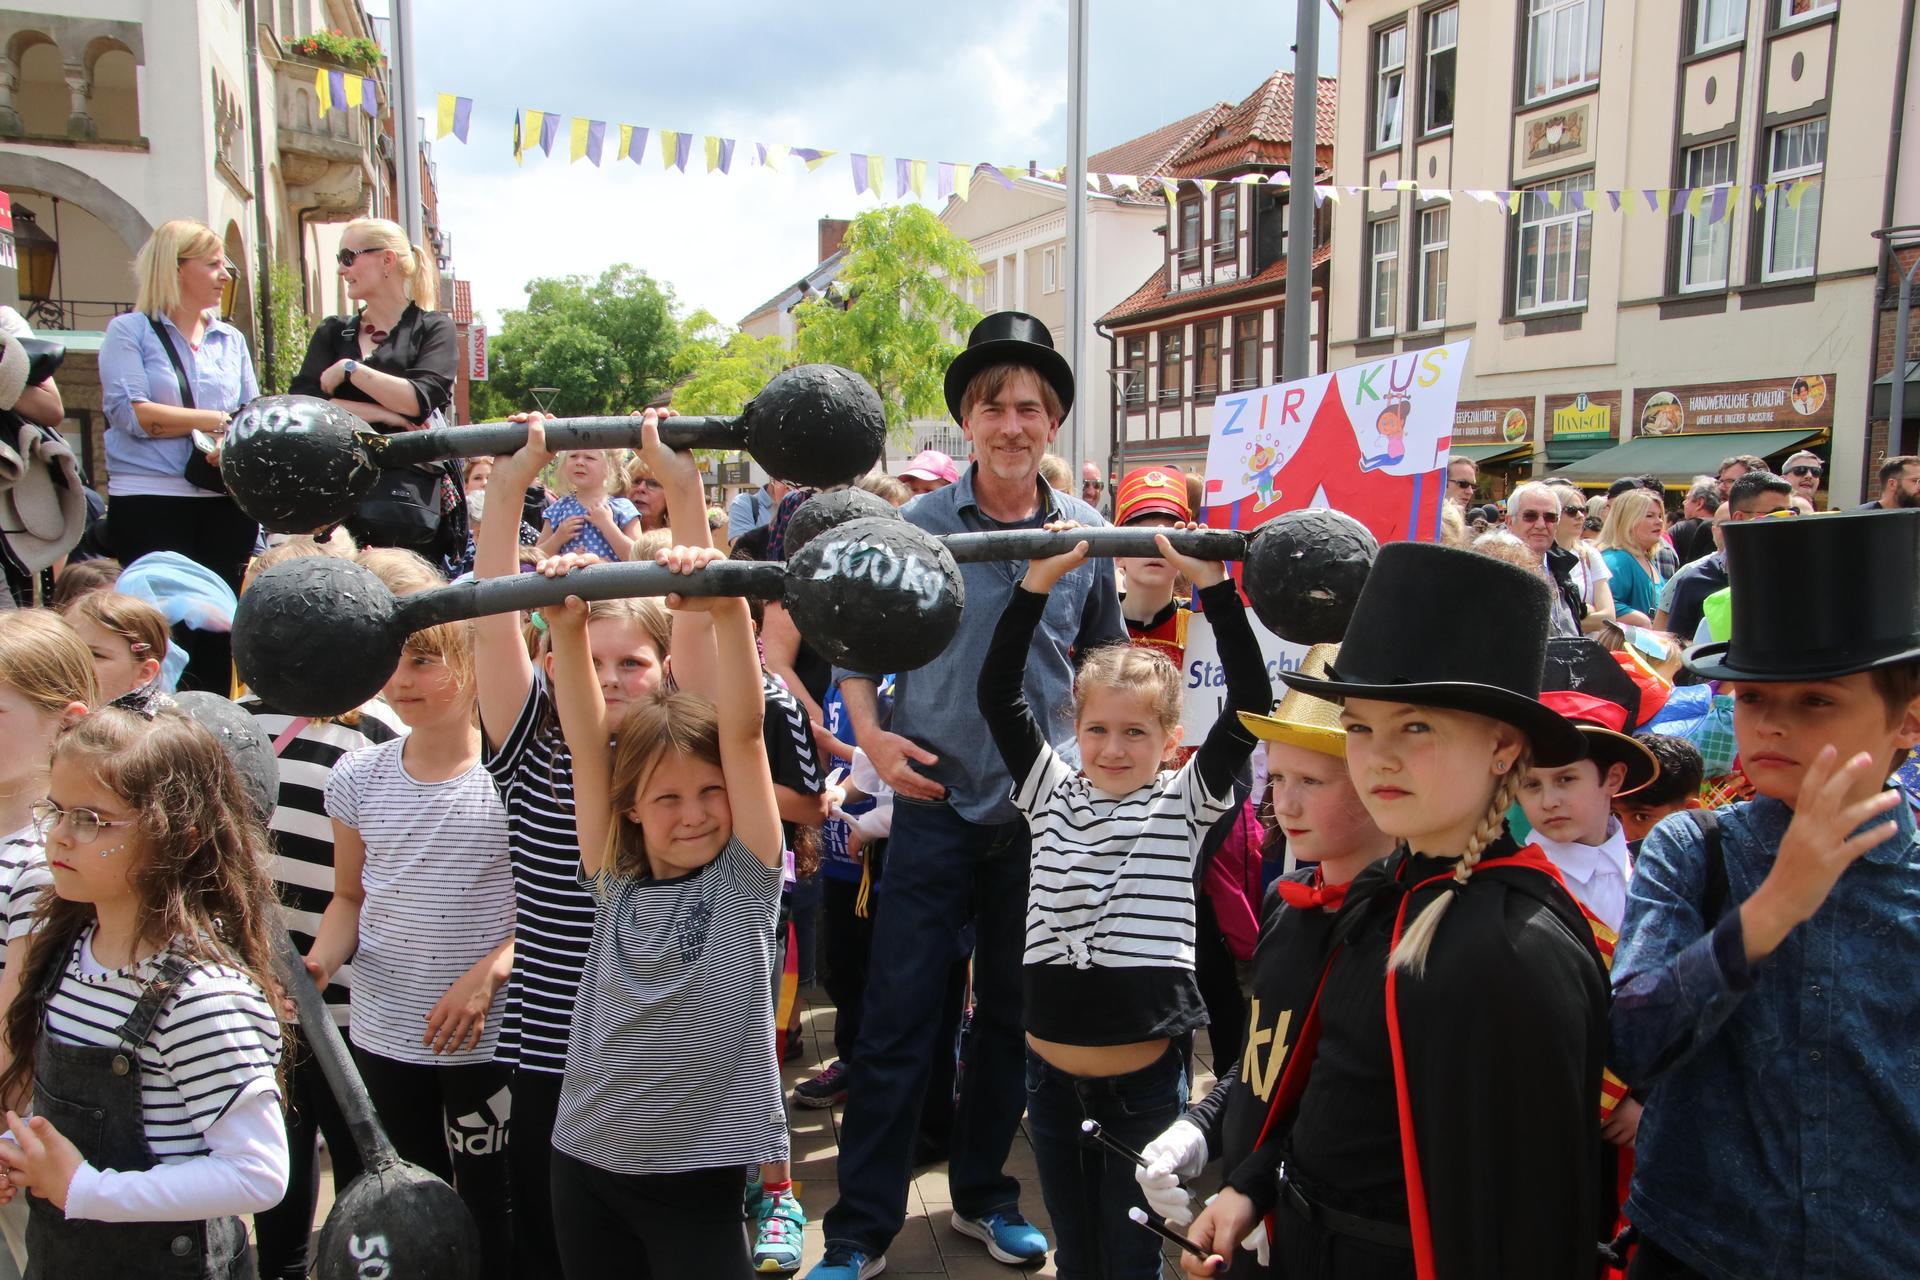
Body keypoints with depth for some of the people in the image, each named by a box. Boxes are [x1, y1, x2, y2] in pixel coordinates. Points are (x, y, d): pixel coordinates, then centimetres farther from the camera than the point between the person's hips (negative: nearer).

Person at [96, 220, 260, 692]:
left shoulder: (230, 339, 15)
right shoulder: (129, 331, 2)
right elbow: (131, 412, -10)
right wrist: (218, 420, -9)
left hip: (226, 503, 4)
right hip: (150, 501, -4)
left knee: (218, 630, 7)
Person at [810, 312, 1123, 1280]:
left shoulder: (1085, 534, 1)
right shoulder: (915, 526, -5)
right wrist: (871, 735, -8)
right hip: (936, 804, -2)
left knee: (1013, 1013, 15)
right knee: (896, 1020, 1)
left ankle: (983, 1195, 35)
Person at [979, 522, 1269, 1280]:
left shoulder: (1185, 800, -4)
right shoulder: (1050, 792, 1)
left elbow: (1250, 705, -14)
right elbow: (997, 693, -6)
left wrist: (1214, 584, -21)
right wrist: (1037, 582, -15)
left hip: (1145, 1076, -2)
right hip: (1049, 1069, 3)